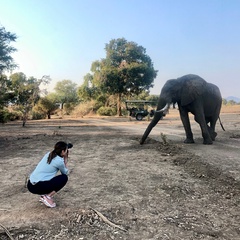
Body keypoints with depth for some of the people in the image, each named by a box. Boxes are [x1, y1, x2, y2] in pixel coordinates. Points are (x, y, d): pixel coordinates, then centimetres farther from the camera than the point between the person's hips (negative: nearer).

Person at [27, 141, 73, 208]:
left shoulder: (48, 154, 10)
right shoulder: (59, 161, -11)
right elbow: (65, 173, 8)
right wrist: (65, 160, 11)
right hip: (38, 187, -8)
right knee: (64, 178, 0)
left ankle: (44, 195, 15)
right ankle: (47, 197, -2)